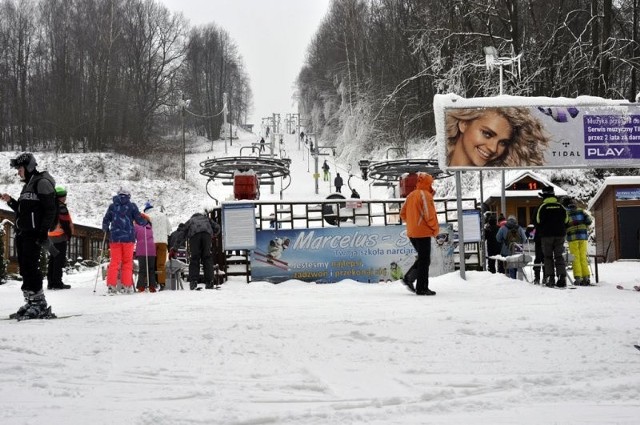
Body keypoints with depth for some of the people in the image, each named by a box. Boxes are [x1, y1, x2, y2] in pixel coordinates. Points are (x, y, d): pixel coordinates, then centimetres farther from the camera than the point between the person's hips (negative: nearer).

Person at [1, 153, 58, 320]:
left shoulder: (42, 182, -6)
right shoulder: (28, 184, 23)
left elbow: (50, 210, -13)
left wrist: (43, 233, -19)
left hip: (33, 233, -10)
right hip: (22, 233, 10)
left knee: (30, 267, -13)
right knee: (24, 268, 7)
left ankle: (40, 305, -12)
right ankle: (31, 303, 11)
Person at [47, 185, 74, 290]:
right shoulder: (61, 207, -12)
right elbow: (66, 222, -15)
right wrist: (69, 234, -4)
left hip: (50, 236, 8)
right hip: (60, 235, -8)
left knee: (52, 259, 12)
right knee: (59, 260, -6)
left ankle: (50, 282, 13)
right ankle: (57, 282, -8)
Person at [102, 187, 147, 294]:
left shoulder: (112, 206, 7)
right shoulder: (132, 206, 1)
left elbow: (105, 221, 9)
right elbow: (139, 220, -1)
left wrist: (106, 230, 28)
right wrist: (146, 222, 21)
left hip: (115, 237, 2)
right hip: (128, 237, -2)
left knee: (114, 262, 4)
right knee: (127, 262, 6)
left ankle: (111, 286, -4)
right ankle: (127, 286, 2)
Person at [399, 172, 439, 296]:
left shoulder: (411, 195, 11)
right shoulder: (425, 195, -13)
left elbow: (403, 213, 15)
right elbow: (430, 214, -18)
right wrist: (436, 229, -6)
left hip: (411, 233, 8)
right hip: (423, 233, -8)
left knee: (422, 258, 20)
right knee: (424, 260, 0)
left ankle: (408, 278, 8)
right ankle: (422, 288, 1)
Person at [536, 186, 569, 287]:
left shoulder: (542, 207, -5)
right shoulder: (561, 207, 6)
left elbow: (538, 222, -4)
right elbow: (566, 221, 10)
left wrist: (538, 233, 10)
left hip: (547, 236, -3)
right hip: (560, 235, 3)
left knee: (548, 256, 5)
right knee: (559, 256, 6)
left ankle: (550, 278, -3)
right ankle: (562, 278, -5)